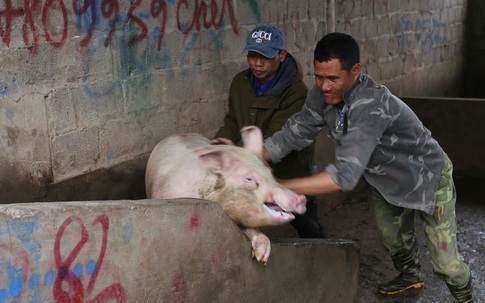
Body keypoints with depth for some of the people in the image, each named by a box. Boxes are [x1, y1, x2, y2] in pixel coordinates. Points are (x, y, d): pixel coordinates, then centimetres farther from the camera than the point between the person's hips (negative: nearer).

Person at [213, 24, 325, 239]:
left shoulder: (296, 92, -22)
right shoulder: (240, 82, 0)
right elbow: (233, 122, 8)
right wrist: (222, 141, -13)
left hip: (291, 176, -5)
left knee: (309, 232, 12)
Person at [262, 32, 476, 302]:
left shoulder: (371, 105, -44)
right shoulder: (323, 95, -22)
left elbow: (346, 174, -53)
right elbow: (294, 133, -12)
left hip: (428, 176, -6)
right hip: (387, 178, 6)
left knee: (444, 259, 1)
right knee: (393, 239, 23)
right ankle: (411, 275, 52)